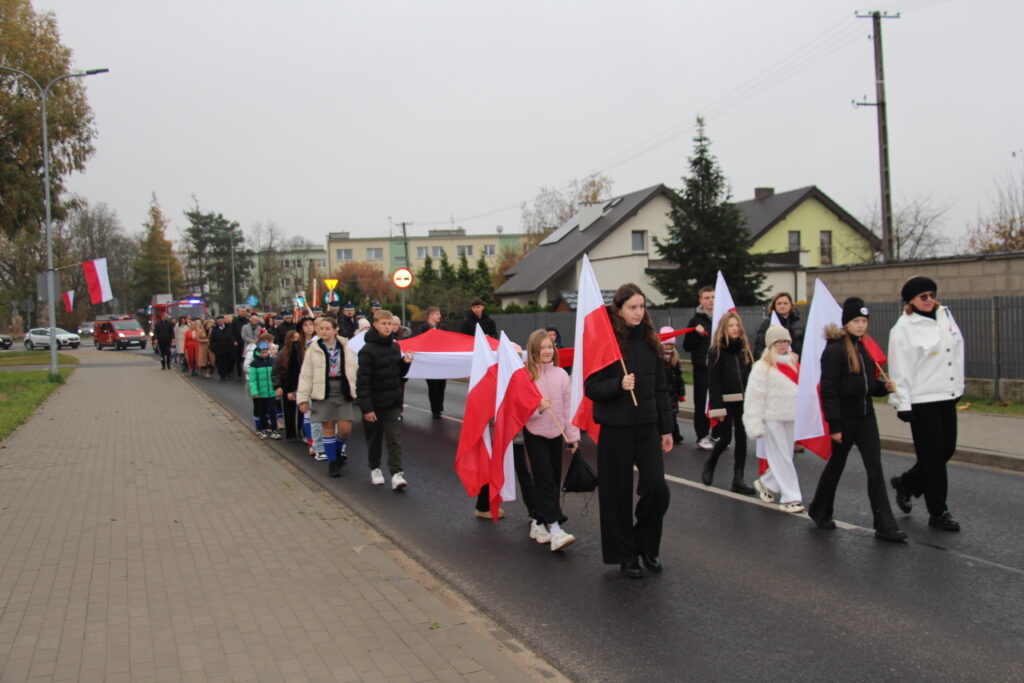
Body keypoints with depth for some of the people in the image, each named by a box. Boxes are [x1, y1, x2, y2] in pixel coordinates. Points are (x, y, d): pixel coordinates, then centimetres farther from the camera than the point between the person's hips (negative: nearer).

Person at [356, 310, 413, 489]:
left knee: (394, 438, -5)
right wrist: (366, 408, -20)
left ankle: (396, 473, -8)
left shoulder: (395, 346, 5)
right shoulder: (367, 350, -14)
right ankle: (375, 469, 31)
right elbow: (362, 381, -16)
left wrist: (405, 363, -5)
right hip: (374, 403, -4)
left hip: (392, 402, 4)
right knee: (374, 439, 12)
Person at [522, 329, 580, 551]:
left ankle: (538, 523, 24)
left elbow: (567, 407, 7)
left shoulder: (561, 374, 3)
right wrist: (537, 408, -24)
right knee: (546, 480, -10)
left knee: (553, 481, 9)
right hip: (534, 435, -4)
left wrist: (573, 436, 6)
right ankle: (555, 529, -15)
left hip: (556, 434, 4)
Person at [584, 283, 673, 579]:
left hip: (647, 427, 4)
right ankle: (625, 555, 20)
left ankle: (646, 544, 21)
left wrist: (666, 428, 12)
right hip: (616, 429, -4)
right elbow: (591, 387, -8)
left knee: (657, 488, -4)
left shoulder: (650, 342, 6)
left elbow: (660, 388, 12)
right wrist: (619, 385, -25)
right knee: (618, 493, 4)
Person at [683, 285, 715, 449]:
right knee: (701, 402, -1)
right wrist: (696, 334, -16)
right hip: (702, 368, -2)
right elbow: (687, 346, -2)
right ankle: (702, 436, 7)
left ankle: (717, 434, 13)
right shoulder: (695, 321, 3)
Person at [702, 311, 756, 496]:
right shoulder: (716, 351, -7)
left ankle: (738, 480, 8)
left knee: (742, 438, 3)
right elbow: (713, 382, -10)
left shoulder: (744, 349, 9)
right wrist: (717, 408, -15)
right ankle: (709, 466, 27)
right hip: (725, 401, -5)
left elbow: (750, 376, 10)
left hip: (742, 401, 5)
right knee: (725, 438, 0)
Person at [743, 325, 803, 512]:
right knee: (781, 458, -4)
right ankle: (790, 498, 0)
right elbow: (754, 397, -12)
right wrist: (755, 424, -15)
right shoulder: (763, 367, -11)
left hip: (790, 418, 7)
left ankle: (765, 484, 32)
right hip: (772, 418, -7)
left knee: (785, 457, 12)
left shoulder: (794, 363, 11)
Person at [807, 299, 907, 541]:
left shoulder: (864, 347, 10)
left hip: (865, 415, 6)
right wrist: (834, 425, -19)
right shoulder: (835, 350, -13)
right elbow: (829, 390, -16)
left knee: (875, 469, -1)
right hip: (845, 417, -6)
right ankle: (819, 511, 32)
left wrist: (884, 386, -2)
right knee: (836, 464, 10)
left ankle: (885, 525, -1)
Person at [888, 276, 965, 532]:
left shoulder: (945, 314, 9)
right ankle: (938, 513, 10)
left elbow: (957, 350, 19)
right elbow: (899, 371, -13)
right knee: (933, 456, -1)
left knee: (946, 450, 11)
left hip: (948, 396, 7)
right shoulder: (903, 329, -11)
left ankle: (905, 483, 33)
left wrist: (959, 385, 19)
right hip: (922, 400, -7)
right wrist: (902, 404, -15)